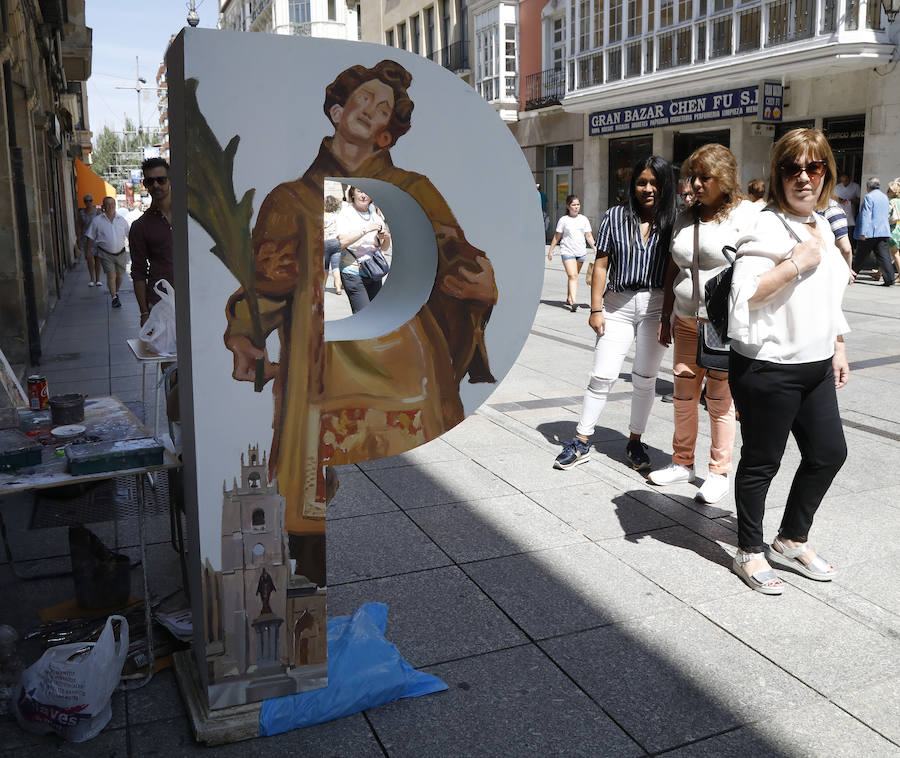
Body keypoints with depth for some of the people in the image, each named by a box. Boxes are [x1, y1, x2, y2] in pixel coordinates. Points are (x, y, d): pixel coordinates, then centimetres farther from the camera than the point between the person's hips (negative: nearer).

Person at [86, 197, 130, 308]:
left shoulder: (122, 220, 4)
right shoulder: (97, 220, -1)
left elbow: (129, 236, 11)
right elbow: (90, 238, 4)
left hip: (120, 252, 3)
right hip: (105, 253, -3)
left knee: (119, 275, 9)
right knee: (111, 274, -13)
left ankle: (116, 292, 34)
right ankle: (114, 298, -11)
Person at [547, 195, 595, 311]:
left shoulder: (584, 219, 8)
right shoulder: (563, 220, 0)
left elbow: (589, 236, 9)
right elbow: (557, 236, 6)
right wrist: (550, 250, 7)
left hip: (581, 252, 4)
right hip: (567, 252, -4)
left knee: (574, 276, 15)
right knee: (572, 276, -18)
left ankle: (569, 299, 31)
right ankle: (574, 302, -27)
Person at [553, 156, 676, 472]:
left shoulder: (672, 222, 2)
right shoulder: (616, 216, 3)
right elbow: (601, 265, 2)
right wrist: (596, 309, -2)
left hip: (656, 306, 0)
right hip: (617, 304, 0)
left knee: (645, 378, 9)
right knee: (602, 376, -1)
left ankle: (635, 441, 24)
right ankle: (581, 442, 9)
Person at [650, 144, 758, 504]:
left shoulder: (746, 214, -5)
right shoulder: (685, 217, 12)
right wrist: (665, 316, 15)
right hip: (687, 322, 6)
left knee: (719, 399, 0)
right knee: (683, 395, 8)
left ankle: (719, 472, 13)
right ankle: (682, 463, 22)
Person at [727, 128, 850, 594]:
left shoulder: (823, 226, 13)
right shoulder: (768, 227, -13)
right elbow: (743, 293, -24)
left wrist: (838, 350, 20)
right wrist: (795, 263, -24)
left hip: (815, 366, 9)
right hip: (769, 368, -8)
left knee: (828, 453, 14)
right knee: (761, 463, 4)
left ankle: (791, 541, 32)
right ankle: (750, 552, 22)